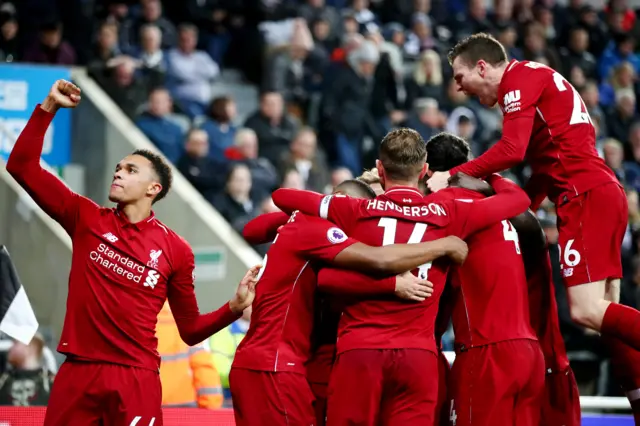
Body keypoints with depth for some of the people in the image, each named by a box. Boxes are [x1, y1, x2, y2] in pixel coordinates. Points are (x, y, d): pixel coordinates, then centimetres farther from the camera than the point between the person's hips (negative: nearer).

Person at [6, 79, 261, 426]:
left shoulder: (175, 250, 5)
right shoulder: (87, 219, 7)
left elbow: (190, 330, 12)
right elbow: (22, 166, 5)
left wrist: (234, 307, -5)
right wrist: (49, 107, -1)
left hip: (135, 379, -1)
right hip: (77, 373, 1)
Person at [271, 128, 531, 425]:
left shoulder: (355, 211, 2)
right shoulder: (447, 214, 3)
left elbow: (281, 196, 13)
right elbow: (518, 199, 17)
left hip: (359, 349, 0)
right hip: (418, 354, 1)